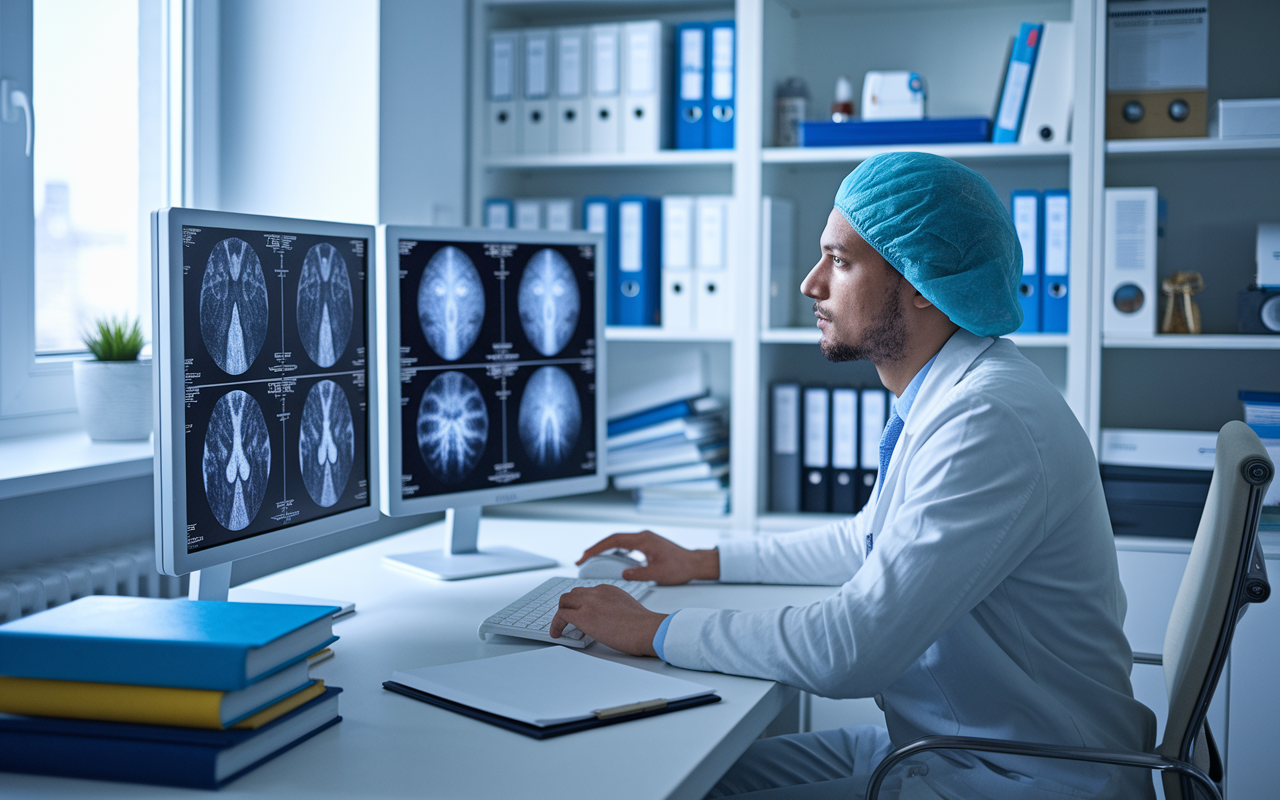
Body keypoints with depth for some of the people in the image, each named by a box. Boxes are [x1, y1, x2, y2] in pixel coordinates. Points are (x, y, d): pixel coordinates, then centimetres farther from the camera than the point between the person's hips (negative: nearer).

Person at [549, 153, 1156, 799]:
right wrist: (704, 563, 21)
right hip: (931, 741, 9)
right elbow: (871, 539, 26)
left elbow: (849, 651, -29)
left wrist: (657, 631, -17)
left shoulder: (989, 422, -26)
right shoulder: (941, 400, 8)